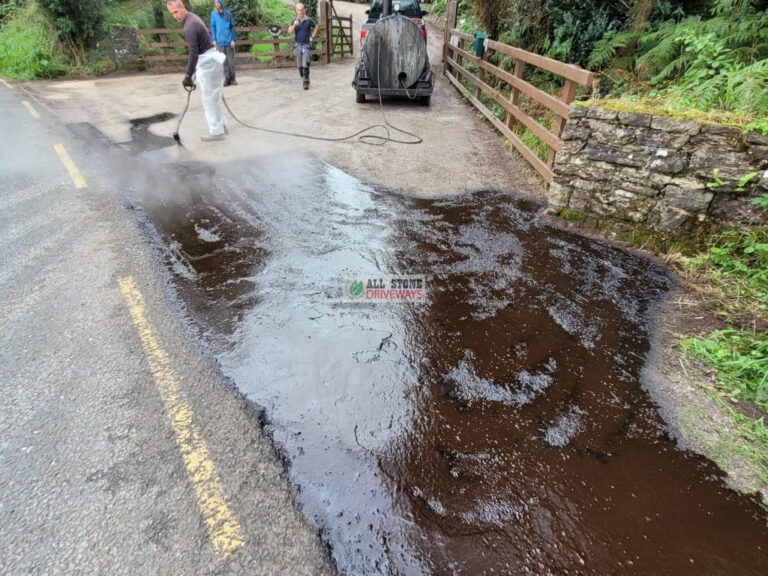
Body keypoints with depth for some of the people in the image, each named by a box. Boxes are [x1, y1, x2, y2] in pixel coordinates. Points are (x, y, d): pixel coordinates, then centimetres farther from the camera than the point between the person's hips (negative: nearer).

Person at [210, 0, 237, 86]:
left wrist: (233, 39, -3)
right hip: (220, 41, 1)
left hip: (229, 41, -1)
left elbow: (232, 26, 5)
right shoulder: (213, 13, 6)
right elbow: (213, 27, 7)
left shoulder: (227, 13, 3)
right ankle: (227, 79, 6)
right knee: (224, 61, 2)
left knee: (231, 61, 1)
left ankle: (232, 79, 9)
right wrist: (214, 40, 0)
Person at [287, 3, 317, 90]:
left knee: (305, 65, -13)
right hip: (298, 44, 3)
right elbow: (289, 31, -1)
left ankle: (306, 83, -9)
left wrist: (312, 37, 8)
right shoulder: (295, 20, 3)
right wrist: (294, 25, -17)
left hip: (307, 45, -3)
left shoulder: (309, 20, -4)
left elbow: (316, 27, 13)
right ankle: (303, 80, 25)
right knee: (299, 65, 9)